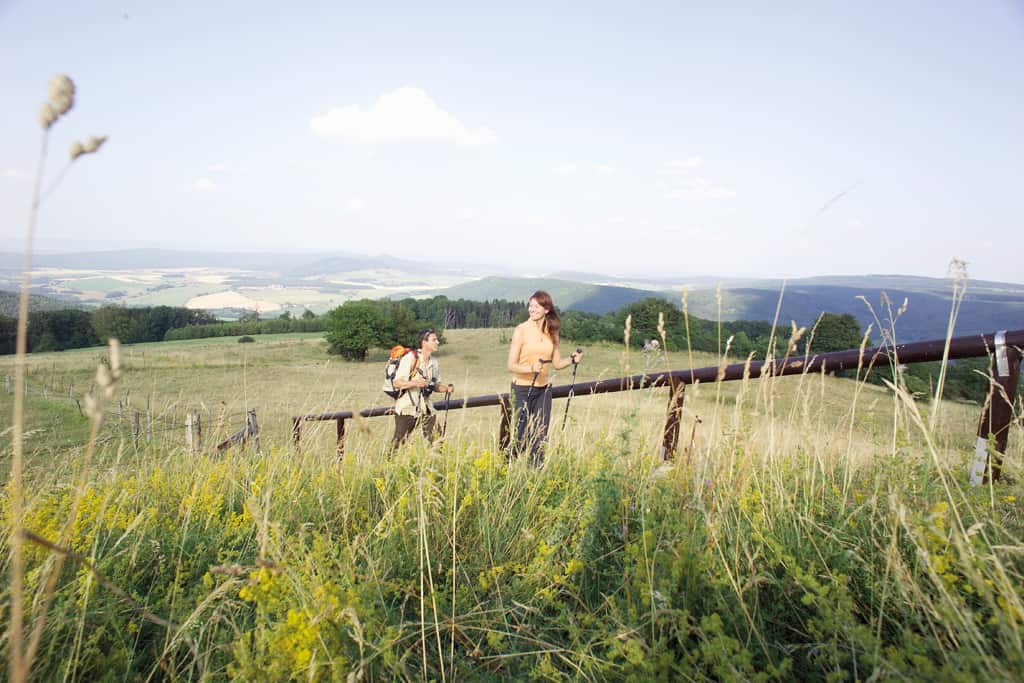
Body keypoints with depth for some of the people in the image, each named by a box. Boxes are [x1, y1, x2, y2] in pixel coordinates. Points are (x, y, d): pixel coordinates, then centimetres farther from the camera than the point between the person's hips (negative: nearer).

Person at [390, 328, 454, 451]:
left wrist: (446, 388, -3)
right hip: (406, 408, -5)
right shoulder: (410, 358, -11)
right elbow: (397, 383, -13)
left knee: (437, 438, 0)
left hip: (425, 408, 6)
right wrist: (415, 383, -28)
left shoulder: (434, 362, 9)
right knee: (399, 441, -2)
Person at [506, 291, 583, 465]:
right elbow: (511, 366, -12)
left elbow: (556, 363, 11)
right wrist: (531, 368, -29)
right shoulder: (521, 330, -8)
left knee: (540, 435, 7)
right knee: (522, 435, 0)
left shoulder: (552, 332, 5)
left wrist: (572, 359, -7)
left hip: (543, 388, 4)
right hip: (522, 388, -4)